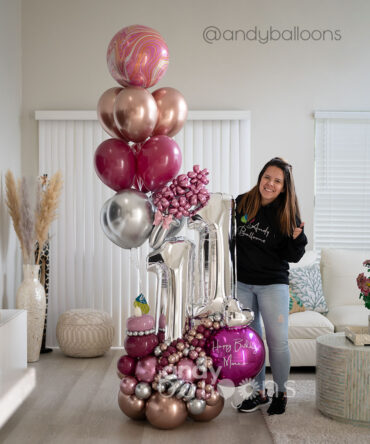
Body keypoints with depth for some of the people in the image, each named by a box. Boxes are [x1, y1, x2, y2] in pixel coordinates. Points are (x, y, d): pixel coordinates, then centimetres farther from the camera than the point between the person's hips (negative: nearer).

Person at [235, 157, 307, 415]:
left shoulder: (287, 214, -7)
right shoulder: (241, 204, -1)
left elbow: (293, 256, -6)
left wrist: (297, 238, -24)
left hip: (273, 285, -3)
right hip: (242, 283, 3)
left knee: (277, 341, 0)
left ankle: (281, 393, 20)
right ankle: (260, 392, 25)